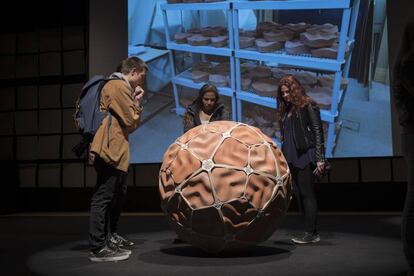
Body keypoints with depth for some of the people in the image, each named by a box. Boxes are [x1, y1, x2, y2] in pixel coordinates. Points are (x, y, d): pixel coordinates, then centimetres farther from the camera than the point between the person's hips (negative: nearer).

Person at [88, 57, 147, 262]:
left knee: (118, 195, 18)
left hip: (117, 150, 11)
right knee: (103, 198, -9)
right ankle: (98, 248, -5)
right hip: (111, 150, -11)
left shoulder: (121, 87, 23)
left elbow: (129, 122, 19)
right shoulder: (119, 86, -10)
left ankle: (110, 237, 30)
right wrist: (137, 102, 2)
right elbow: (131, 122, -12)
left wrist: (135, 102, 8)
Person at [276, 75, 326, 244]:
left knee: (306, 193, -4)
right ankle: (312, 233, 14)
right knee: (298, 194, 7)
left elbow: (318, 132, -8)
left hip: (305, 156, -7)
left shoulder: (308, 106, -4)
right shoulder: (286, 109, 17)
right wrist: (284, 157, 13)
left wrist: (320, 158, -13)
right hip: (291, 158, 7)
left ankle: (310, 233, 3)